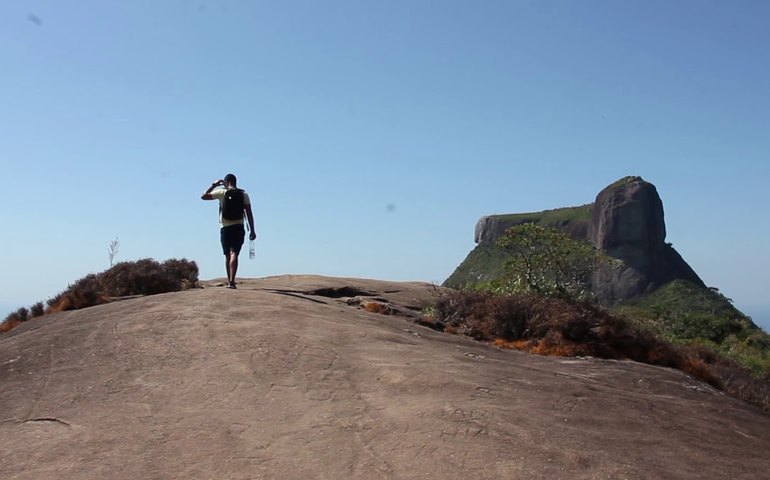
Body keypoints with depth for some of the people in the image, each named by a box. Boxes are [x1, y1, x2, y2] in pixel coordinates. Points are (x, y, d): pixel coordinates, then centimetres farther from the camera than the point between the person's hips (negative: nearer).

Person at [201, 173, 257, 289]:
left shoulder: (222, 192, 1)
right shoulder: (244, 195, 5)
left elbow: (203, 196, 8)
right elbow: (249, 214, 0)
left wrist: (214, 185, 17)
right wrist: (252, 231, 2)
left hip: (225, 228, 1)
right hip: (238, 227, -1)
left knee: (228, 255, 13)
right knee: (234, 254, -9)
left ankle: (229, 281, 18)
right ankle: (231, 281, -24)